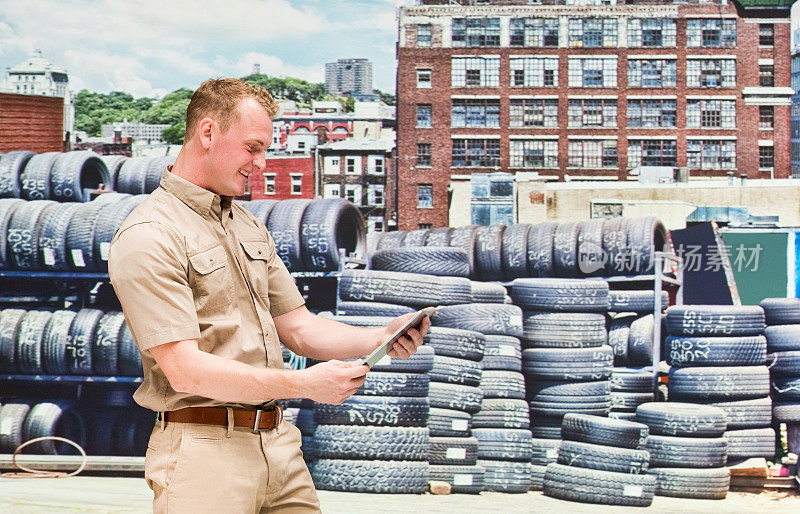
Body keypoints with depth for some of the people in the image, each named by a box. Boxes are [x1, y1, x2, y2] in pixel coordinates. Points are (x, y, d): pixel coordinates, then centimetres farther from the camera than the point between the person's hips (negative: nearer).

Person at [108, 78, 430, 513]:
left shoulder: (249, 227, 17)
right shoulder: (148, 239, -12)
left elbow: (297, 328, 18)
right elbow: (186, 371, -19)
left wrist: (381, 339, 0)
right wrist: (304, 384, -21)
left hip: (279, 442, 7)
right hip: (204, 449, -7)